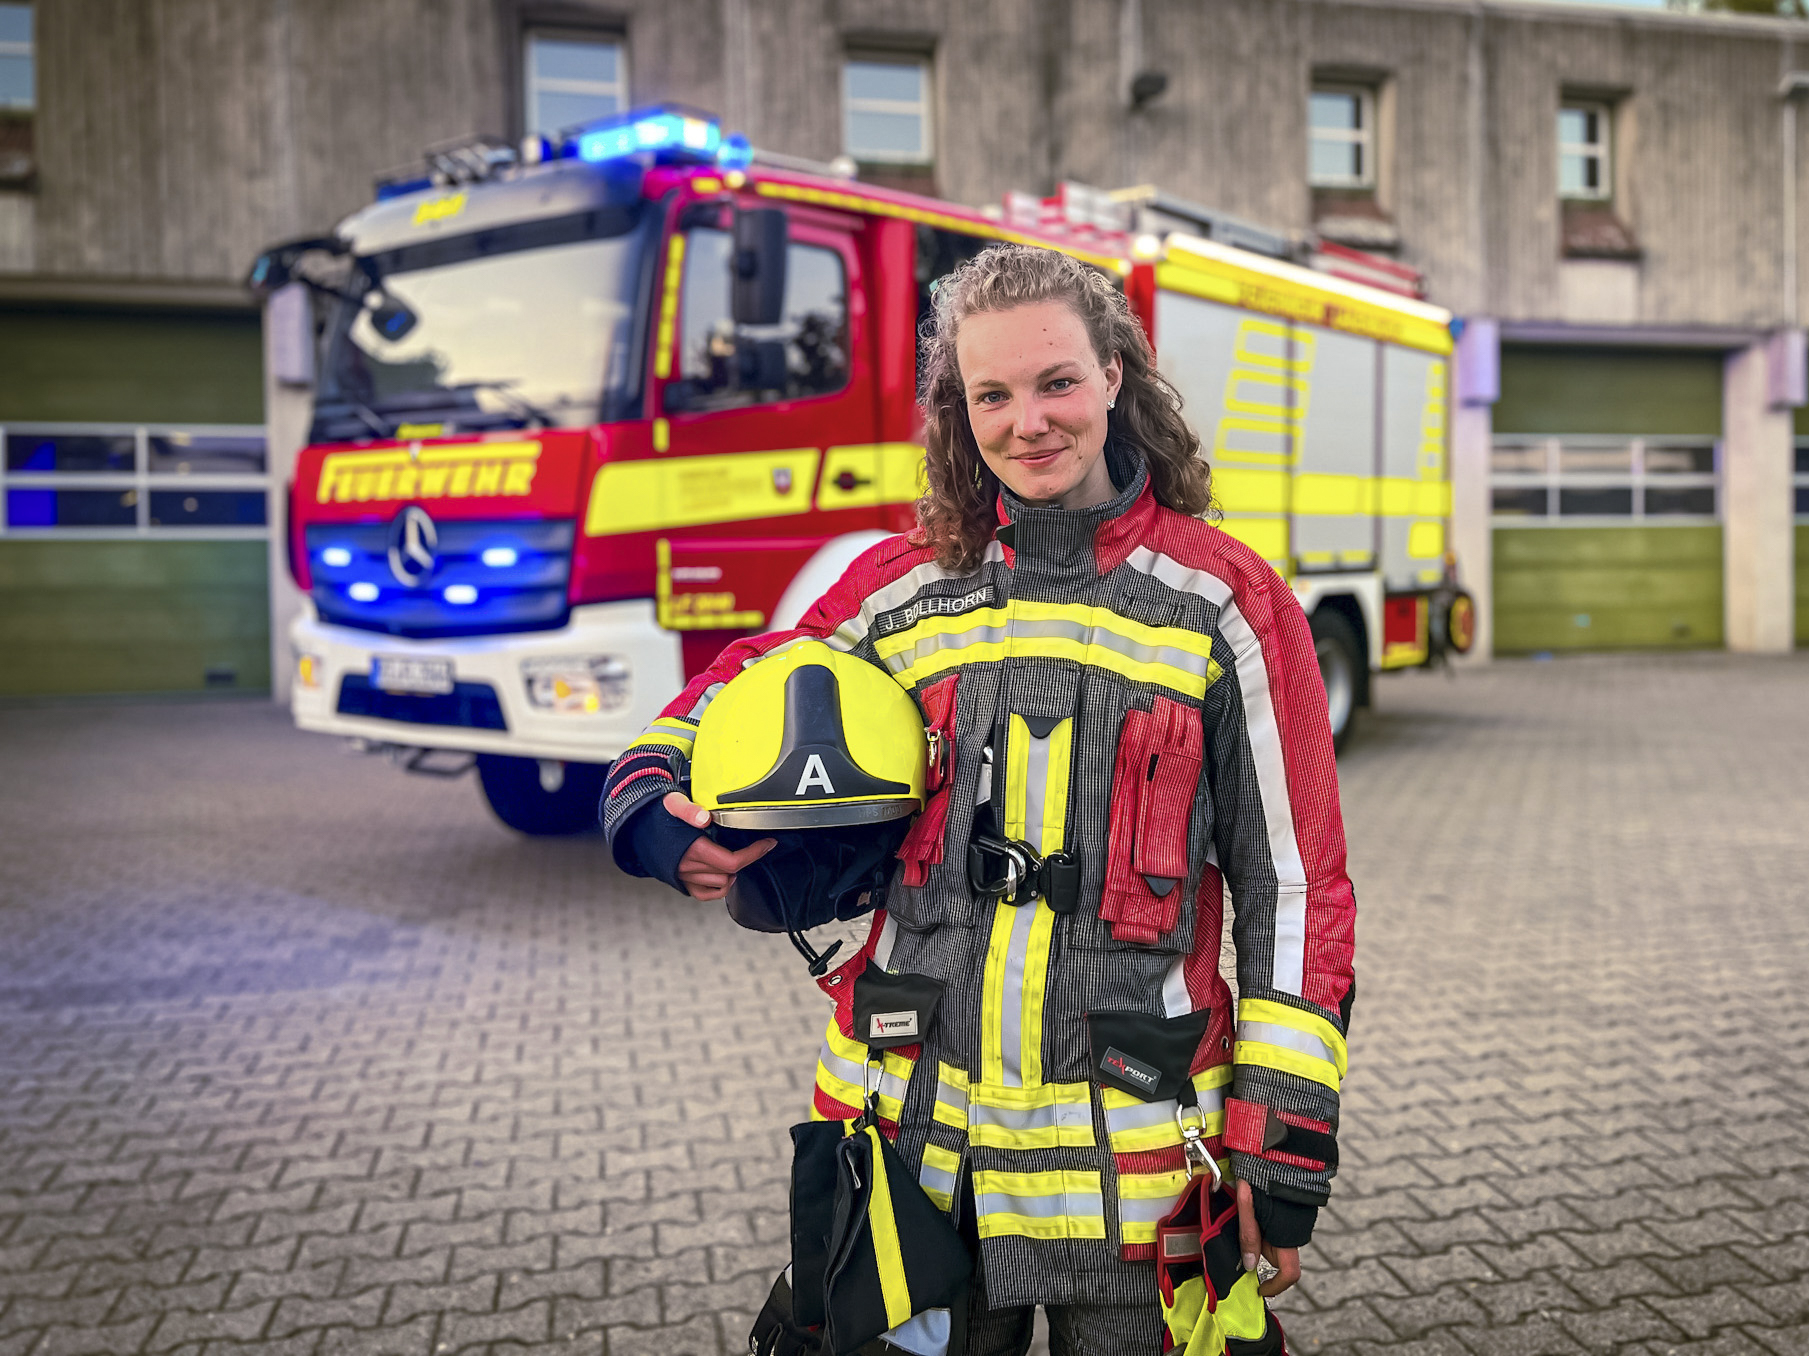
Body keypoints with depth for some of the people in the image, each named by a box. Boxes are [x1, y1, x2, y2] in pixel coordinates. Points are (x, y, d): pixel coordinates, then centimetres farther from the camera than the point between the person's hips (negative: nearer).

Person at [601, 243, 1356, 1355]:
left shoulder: (1225, 603, -4)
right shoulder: (901, 588, 2)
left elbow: (1296, 894, -3)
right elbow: (725, 711, 13)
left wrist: (1284, 1151, -6)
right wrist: (660, 819, -9)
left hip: (1129, 1155, -2)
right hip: (911, 1139, 2)